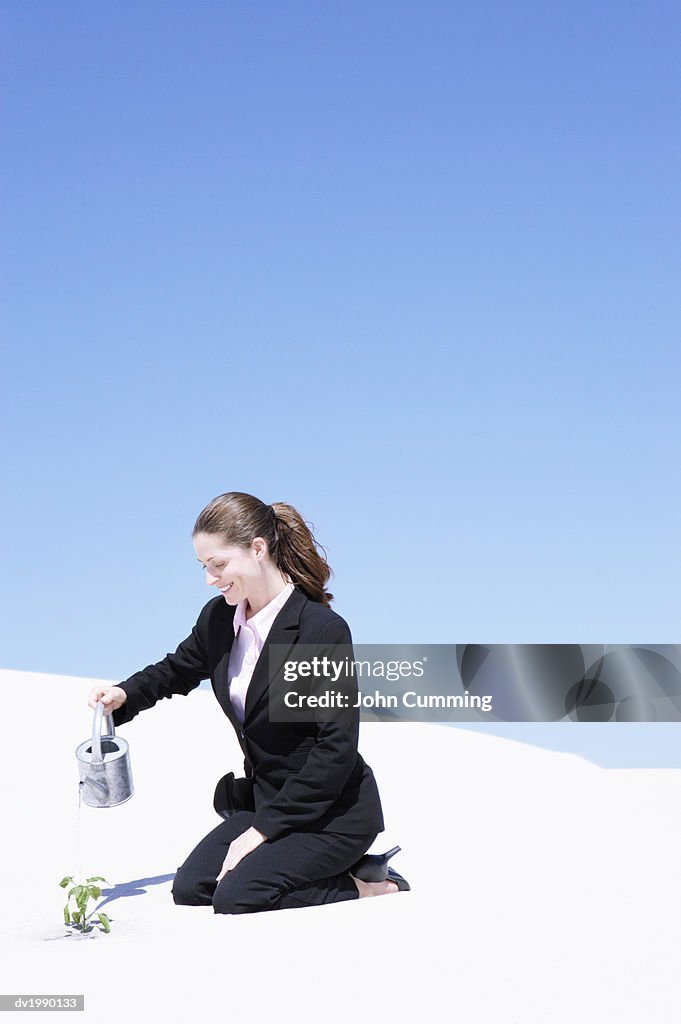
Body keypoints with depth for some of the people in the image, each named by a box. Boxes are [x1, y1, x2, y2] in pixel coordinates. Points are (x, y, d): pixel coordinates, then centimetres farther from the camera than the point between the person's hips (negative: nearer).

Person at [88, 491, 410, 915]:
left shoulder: (323, 629, -22)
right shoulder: (218, 618, 0)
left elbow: (337, 748, -22)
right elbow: (178, 670, 22)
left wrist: (263, 829, -21)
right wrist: (124, 695, 0)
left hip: (335, 812, -8)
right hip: (267, 800, 8)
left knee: (235, 898, -21)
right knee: (191, 888, -1)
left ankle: (369, 890, -2)